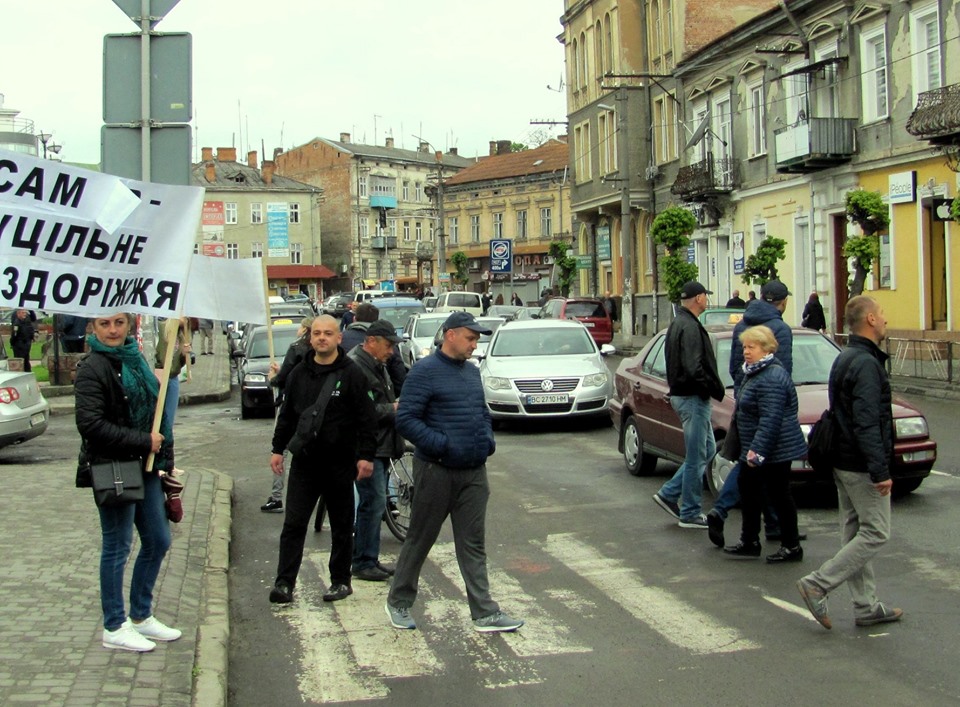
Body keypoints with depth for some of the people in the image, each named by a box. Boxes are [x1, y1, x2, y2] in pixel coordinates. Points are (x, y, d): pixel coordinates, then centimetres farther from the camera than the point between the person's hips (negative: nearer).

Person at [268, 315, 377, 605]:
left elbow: (367, 418, -7)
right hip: (304, 461, 3)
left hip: (340, 462, -3)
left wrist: (366, 455, -12)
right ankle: (284, 583, 1)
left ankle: (340, 581, 20)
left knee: (342, 526, 9)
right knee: (293, 524, -1)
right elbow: (286, 415, 16)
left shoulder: (351, 374, -5)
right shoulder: (299, 374, 8)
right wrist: (278, 449, 11)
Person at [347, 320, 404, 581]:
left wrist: (396, 405, 10)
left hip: (380, 445, 10)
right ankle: (364, 562, 0)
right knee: (374, 503, -9)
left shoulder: (377, 365, 19)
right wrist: (392, 409, -15)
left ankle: (368, 559, 21)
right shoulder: (355, 366, -15)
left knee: (372, 503, 13)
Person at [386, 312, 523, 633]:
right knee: (420, 539, 7)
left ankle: (485, 612, 10)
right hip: (436, 471, -6)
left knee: (473, 545, 7)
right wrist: (440, 444, -22)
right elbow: (405, 419, -16)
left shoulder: (471, 371, 13)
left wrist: (488, 439, 6)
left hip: (474, 473, 6)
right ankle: (399, 603, 23)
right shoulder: (426, 371, -10)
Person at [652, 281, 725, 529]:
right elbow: (693, 369, -26)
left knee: (707, 449, 17)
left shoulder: (679, 323, 15)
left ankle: (669, 494, 17)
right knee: (696, 457, -2)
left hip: (682, 394, 10)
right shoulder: (690, 327, -18)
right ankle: (690, 514, 6)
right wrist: (715, 389, -15)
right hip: (692, 397, -10)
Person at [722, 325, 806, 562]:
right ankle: (749, 542, 23)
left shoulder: (772, 378, -23)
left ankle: (792, 547, 8)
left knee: (778, 494, -2)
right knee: (748, 490, 15)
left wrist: (758, 450, -30)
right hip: (753, 449, 11)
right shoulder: (755, 372, 12)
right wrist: (752, 449, 26)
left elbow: (770, 420, -29)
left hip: (774, 451, -11)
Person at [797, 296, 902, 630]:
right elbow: (867, 423, -25)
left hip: (844, 462, 10)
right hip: (862, 465, -10)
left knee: (854, 533, 11)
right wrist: (880, 470, -25)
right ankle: (818, 584, -6)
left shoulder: (845, 359, 12)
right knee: (875, 533, -3)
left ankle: (866, 606, 18)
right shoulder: (866, 364, -19)